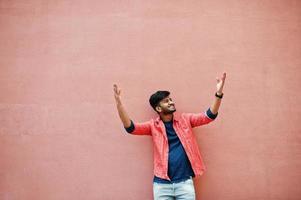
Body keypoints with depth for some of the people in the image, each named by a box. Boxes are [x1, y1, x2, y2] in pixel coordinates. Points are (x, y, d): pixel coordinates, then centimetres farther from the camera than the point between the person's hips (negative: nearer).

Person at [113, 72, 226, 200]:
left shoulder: (185, 119, 5)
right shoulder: (153, 125, 2)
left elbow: (209, 116, -1)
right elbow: (130, 127, -9)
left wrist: (218, 93, -15)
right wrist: (119, 103, -21)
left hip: (185, 182, 1)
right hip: (162, 184, 0)